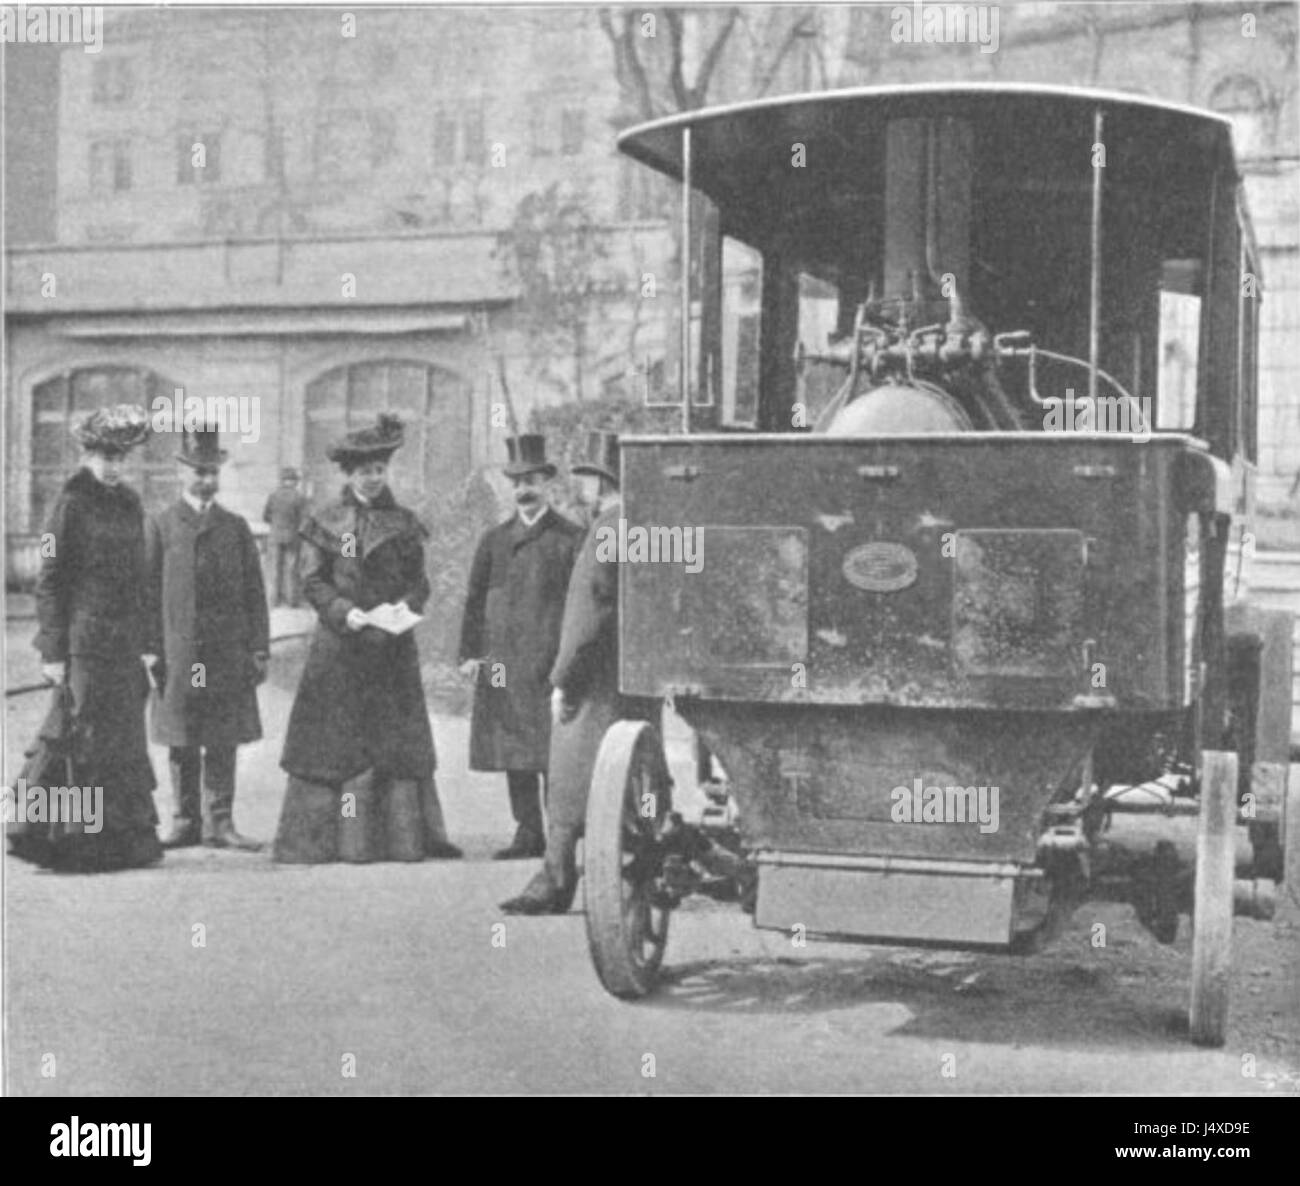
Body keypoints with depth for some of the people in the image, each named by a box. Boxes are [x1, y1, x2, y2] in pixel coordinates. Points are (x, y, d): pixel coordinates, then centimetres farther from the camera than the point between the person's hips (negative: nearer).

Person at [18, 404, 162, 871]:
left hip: (125, 643, 6)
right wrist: (53, 652, -12)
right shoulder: (71, 504, -6)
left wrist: (146, 642, 12)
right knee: (89, 741, -3)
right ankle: (80, 845, 5)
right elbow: (48, 582, -7)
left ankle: (128, 840, 15)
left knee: (127, 739, 8)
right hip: (84, 642, -6)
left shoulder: (130, 502, 12)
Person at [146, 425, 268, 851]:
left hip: (228, 654, 1)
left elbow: (254, 592, 9)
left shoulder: (236, 527, 10)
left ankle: (219, 823, 8)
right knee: (181, 744, 5)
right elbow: (147, 591, 3)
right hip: (177, 653, -1)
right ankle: (185, 821, 14)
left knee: (223, 742, 2)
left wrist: (259, 648, 2)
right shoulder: (161, 526, 5)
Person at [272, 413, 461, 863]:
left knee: (399, 738, 2)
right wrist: (344, 611, -15)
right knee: (333, 741, -2)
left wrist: (406, 606, -11)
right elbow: (311, 580, 0)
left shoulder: (404, 523, 9)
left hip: (393, 645, 2)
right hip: (339, 645, -2)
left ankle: (406, 835, 6)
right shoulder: (325, 521, 4)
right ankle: (320, 838, 3)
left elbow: (419, 582, 9)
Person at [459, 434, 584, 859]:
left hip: (550, 661, -4)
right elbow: (475, 599, 14)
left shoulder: (571, 538, 4)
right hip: (503, 662, 4)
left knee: (552, 749, -6)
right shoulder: (494, 540, 15)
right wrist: (469, 652, 5)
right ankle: (528, 834, 13)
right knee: (512, 750, 6)